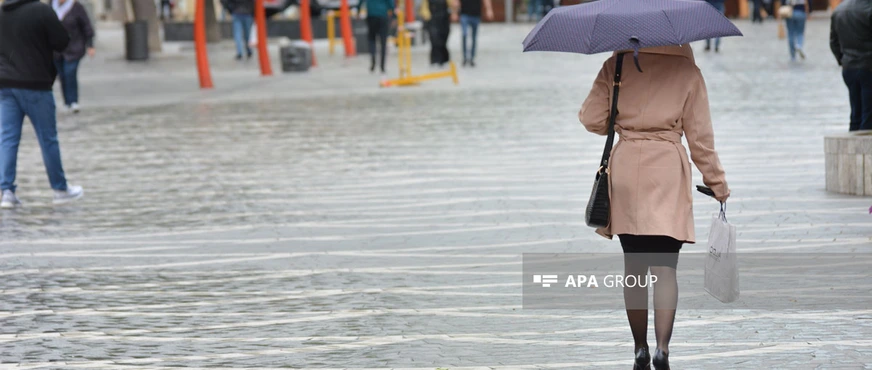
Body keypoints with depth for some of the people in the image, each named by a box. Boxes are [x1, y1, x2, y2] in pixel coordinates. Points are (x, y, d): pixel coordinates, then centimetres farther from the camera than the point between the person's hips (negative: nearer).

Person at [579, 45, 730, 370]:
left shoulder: (616, 65, 2)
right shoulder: (688, 72, -1)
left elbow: (591, 118, 2)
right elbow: (700, 137, 1)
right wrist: (717, 182, 12)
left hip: (625, 170, 2)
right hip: (667, 174, -2)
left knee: (634, 266, 11)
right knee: (665, 266, -4)